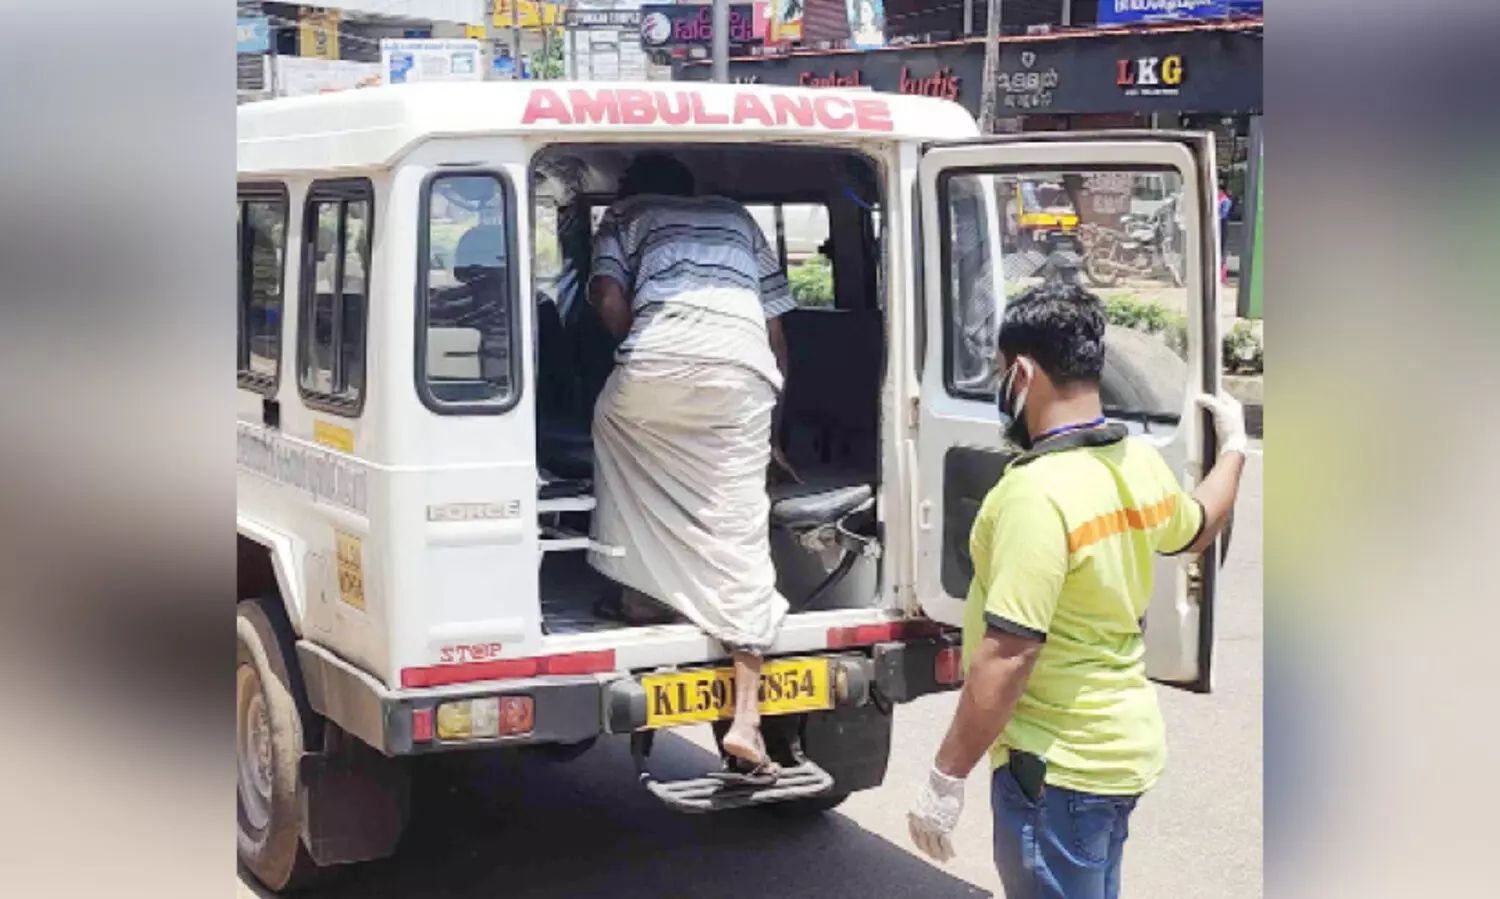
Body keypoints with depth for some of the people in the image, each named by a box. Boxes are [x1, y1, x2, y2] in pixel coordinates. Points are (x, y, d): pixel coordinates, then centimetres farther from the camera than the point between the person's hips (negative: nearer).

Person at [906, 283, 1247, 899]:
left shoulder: (1038, 492, -26)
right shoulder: (1142, 463, 2)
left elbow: (1007, 657, -27)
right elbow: (1197, 529, 25)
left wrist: (945, 778, -20)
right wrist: (1233, 445, 42)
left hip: (1058, 764, -9)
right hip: (1124, 744, 9)